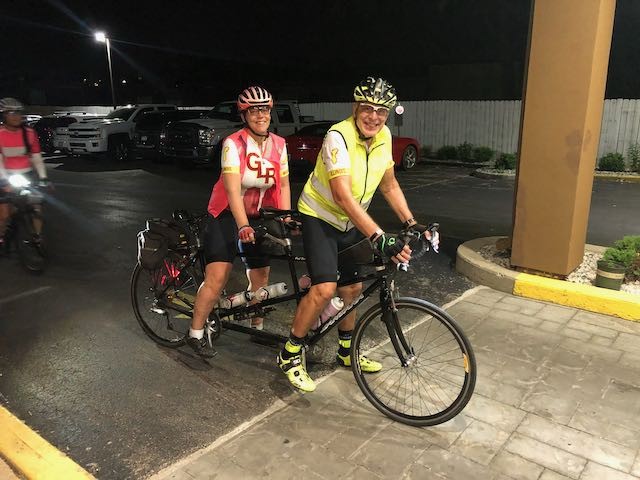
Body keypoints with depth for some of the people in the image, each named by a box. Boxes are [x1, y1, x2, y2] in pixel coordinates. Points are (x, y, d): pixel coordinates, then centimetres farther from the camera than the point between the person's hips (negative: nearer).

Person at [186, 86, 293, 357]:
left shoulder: (279, 144, -2)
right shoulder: (233, 144, -17)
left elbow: (283, 185, 0)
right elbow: (232, 188, -27)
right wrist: (243, 226, -37)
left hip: (259, 216, 5)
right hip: (227, 215, -4)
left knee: (261, 276, 7)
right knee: (217, 277, -10)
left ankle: (257, 327, 27)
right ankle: (196, 334, 5)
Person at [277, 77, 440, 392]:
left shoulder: (383, 137, -5)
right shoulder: (338, 137, -27)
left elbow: (389, 185, 6)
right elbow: (342, 195, -38)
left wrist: (411, 224, -3)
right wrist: (380, 238, -45)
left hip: (351, 223, 7)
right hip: (319, 218, -7)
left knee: (353, 287, 13)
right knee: (325, 289, -20)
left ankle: (346, 351, 34)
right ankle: (290, 354, 1)